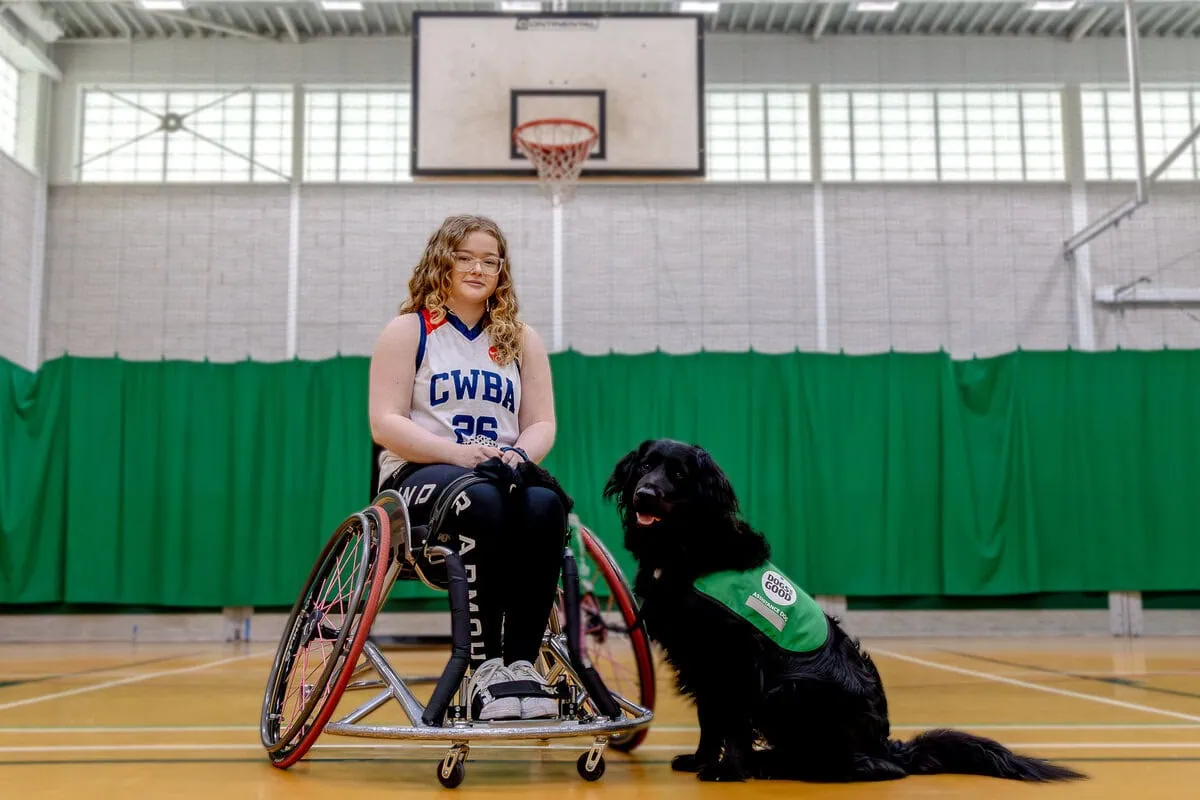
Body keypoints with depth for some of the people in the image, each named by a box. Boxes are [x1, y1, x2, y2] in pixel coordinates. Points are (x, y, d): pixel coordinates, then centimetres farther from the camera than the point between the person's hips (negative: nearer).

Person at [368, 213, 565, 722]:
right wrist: (456, 452, -21)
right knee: (482, 501, -38)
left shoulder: (521, 340, 18)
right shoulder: (407, 332, 8)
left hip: (503, 475, 3)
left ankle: (522, 661, -32)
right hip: (419, 477, -3)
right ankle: (484, 668, -38)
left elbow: (541, 424, 10)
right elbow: (385, 424, -4)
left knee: (545, 505, -33)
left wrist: (518, 455, -15)